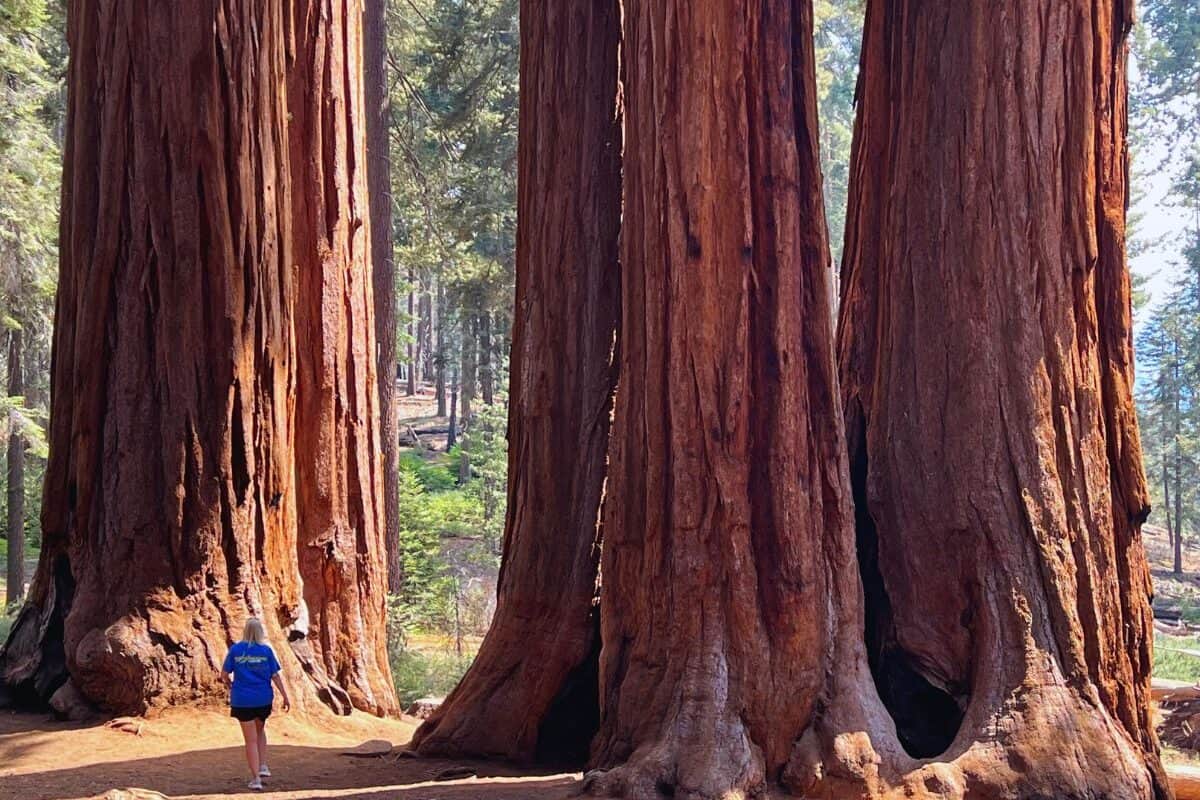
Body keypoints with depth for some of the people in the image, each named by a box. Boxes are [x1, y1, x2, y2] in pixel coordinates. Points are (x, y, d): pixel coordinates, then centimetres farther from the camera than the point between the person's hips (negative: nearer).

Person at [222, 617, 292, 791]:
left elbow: (224, 674, -2)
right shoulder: (266, 650, -3)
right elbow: (275, 676, -3)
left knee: (251, 740, 6)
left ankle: (256, 778, 5)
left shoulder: (235, 650, -4)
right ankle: (263, 766, 17)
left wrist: (230, 684, 19)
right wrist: (285, 697, 4)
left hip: (242, 700, -1)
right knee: (259, 730, 27)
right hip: (264, 699, 1)